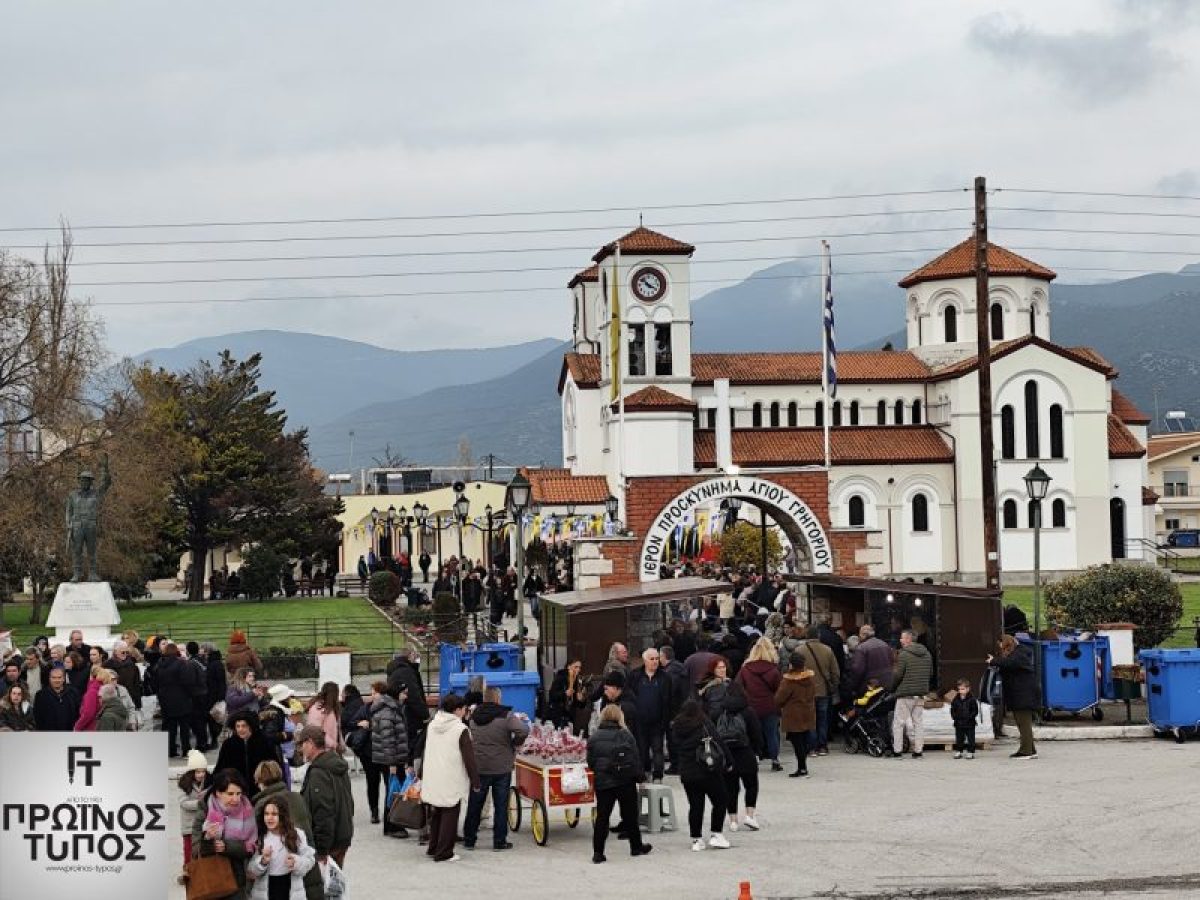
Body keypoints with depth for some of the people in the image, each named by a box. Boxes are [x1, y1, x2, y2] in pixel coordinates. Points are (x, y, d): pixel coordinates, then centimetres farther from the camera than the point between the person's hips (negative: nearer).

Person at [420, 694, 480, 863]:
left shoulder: (431, 726, 5)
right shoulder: (461, 729, -14)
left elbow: (425, 753, 13)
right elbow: (469, 758, -12)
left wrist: (422, 774, 23)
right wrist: (475, 781, -5)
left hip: (432, 779, 6)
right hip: (452, 781, -6)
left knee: (436, 815, 19)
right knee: (449, 816, 2)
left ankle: (433, 848, 28)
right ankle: (444, 853, 3)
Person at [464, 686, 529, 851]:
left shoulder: (473, 716, 3)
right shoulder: (506, 716, -14)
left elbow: (468, 737, 9)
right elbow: (523, 731, -25)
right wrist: (515, 743, -5)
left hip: (478, 767, 4)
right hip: (501, 768, -3)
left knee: (474, 805, 13)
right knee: (500, 805, 6)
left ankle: (469, 839, 20)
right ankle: (499, 841, 9)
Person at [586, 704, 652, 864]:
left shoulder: (594, 738, -1)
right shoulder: (625, 735, -5)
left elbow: (590, 763, 3)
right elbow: (636, 759, -4)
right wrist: (640, 777, 8)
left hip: (603, 783, 1)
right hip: (626, 782, -1)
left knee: (602, 816, 3)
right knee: (630, 815, 12)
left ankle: (598, 852, 0)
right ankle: (636, 847, 23)